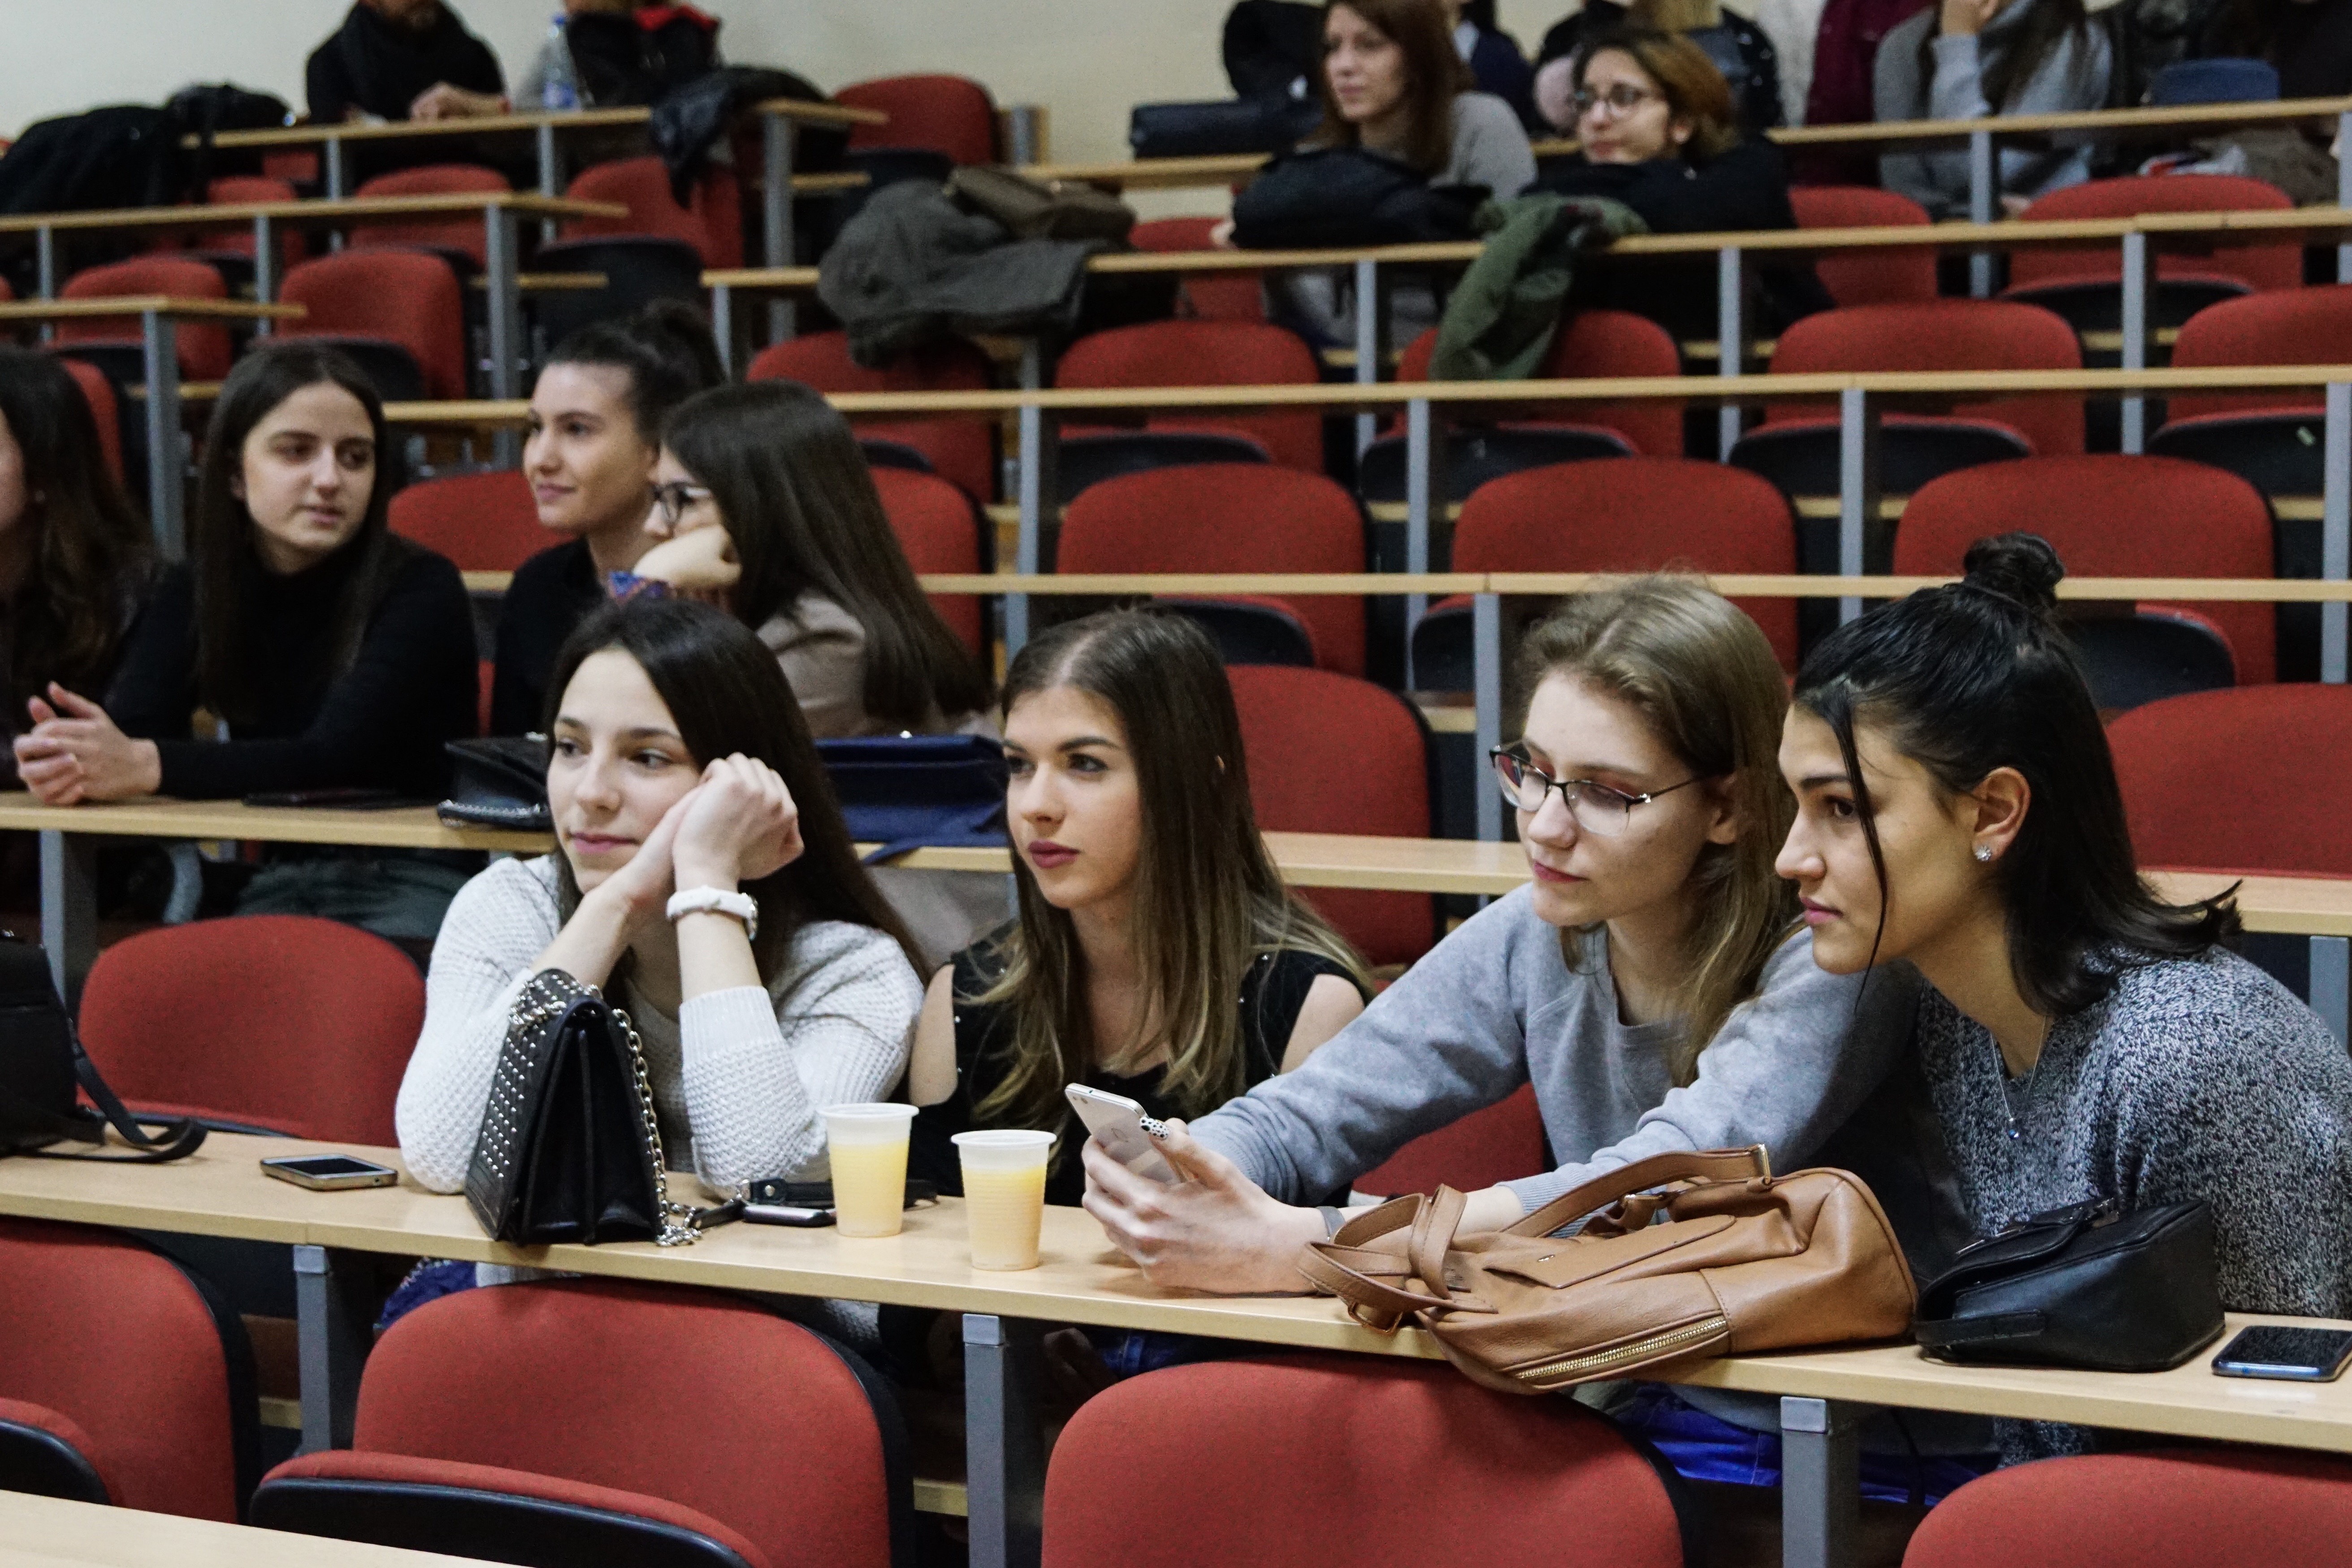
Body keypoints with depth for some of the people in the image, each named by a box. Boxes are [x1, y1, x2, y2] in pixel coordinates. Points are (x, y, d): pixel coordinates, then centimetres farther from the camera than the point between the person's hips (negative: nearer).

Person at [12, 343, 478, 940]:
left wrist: (148, 767, -32)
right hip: (280, 885, 4)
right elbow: (128, 729, -9)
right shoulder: (196, 590, 6)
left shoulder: (421, 590, -9)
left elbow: (337, 755, -21)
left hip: (415, 883, -4)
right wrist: (65, 761, -34)